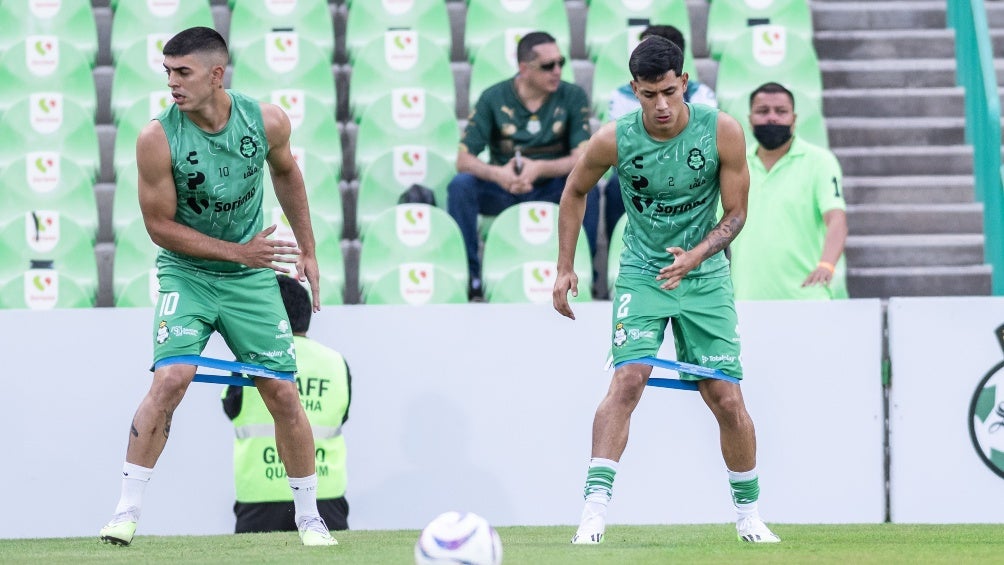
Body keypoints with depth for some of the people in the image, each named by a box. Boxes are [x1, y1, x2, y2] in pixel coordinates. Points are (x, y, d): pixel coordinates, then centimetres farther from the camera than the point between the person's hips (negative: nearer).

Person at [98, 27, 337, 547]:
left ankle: (309, 517, 18)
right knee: (170, 379, -22)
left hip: (253, 279, 3)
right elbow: (160, 225, -13)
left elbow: (286, 173, 11)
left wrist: (307, 250, 14)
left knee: (284, 394, 2)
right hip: (186, 272, -3)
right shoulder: (158, 138, -20)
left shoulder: (267, 122, -11)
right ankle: (126, 511, -15)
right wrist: (239, 251, -17)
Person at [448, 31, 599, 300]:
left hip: (551, 190, 0)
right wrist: (498, 174, -32)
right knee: (461, 185, -28)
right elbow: (464, 159, -11)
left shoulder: (572, 97, -5)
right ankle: (468, 276, -20)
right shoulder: (494, 98, -5)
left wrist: (539, 169, -31)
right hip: (502, 191, 0)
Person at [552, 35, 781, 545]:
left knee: (727, 400, 0)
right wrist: (565, 269, 4)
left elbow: (735, 213, -7)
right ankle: (595, 509, -25)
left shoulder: (723, 132, -15)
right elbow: (574, 192, 6)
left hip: (705, 276, 1)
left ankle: (748, 513, 18)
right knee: (628, 379, -21)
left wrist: (696, 255, -24)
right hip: (642, 273, -1)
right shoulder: (614, 140, -14)